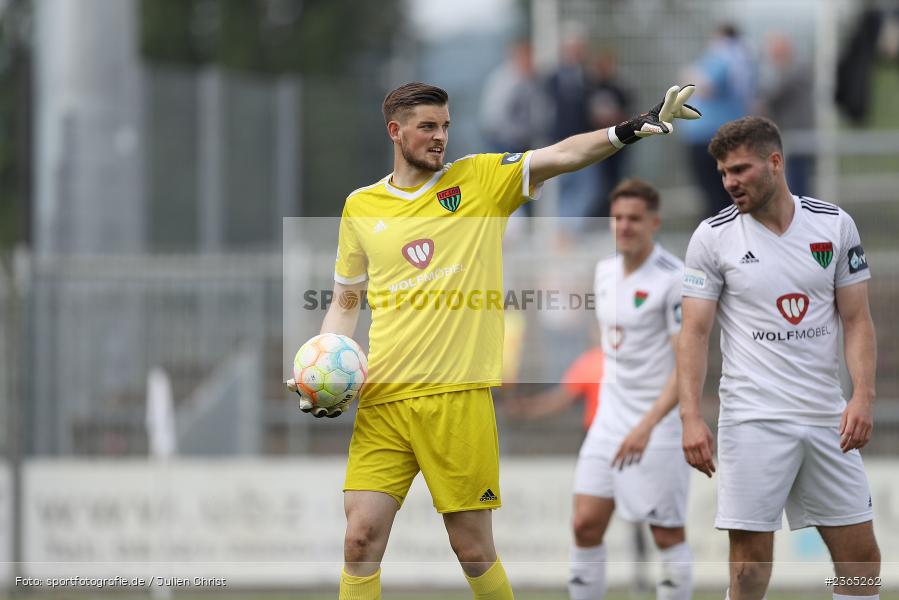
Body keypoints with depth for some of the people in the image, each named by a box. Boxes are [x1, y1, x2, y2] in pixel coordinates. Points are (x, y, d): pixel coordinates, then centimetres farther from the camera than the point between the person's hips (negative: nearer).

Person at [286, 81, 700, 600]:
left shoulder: (480, 180, 6)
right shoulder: (361, 207, 12)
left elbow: (560, 155, -7)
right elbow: (346, 303, 21)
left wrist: (631, 130, -23)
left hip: (458, 396, -2)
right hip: (382, 401, 2)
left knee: (473, 548, 0)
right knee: (362, 539, -6)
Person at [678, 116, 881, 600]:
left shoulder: (835, 225, 4)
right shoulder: (713, 236, -1)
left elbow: (856, 319, 6)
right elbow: (694, 331, -2)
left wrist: (863, 396, -8)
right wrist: (690, 417, -13)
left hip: (827, 416, 2)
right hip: (752, 420, -2)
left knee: (860, 554, 3)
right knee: (750, 557, -6)